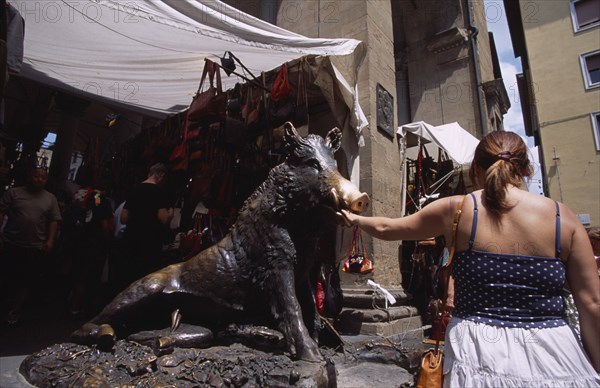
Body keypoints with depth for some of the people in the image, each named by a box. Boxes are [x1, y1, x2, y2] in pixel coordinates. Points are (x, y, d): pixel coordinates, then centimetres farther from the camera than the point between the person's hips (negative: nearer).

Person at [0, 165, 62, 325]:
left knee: (27, 281, 4)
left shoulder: (50, 199, 7)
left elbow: (54, 221, 4)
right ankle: (13, 309, 28)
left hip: (36, 248, 0)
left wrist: (50, 240, -6)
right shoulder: (13, 192, 4)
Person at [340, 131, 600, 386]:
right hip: (551, 356, 2)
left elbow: (386, 229, 6)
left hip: (478, 350, -1)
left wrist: (355, 219, 26)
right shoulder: (564, 218, -3)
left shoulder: (457, 210, -6)